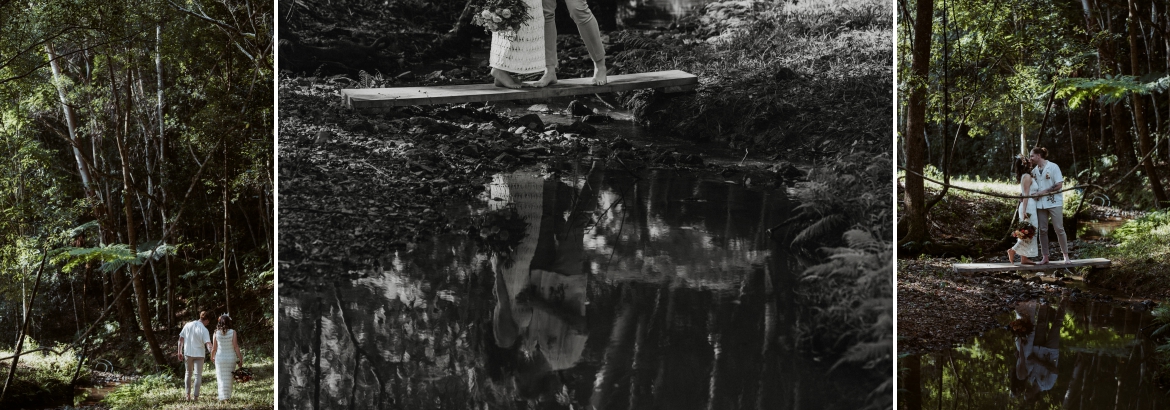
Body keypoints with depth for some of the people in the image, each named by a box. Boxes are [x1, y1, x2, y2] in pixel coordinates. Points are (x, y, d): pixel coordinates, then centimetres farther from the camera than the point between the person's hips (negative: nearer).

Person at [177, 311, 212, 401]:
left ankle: (188, 395, 18)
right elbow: (208, 344, -21)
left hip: (188, 354, 4)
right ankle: (196, 397, 1)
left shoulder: (188, 325, 0)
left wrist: (179, 352, 11)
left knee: (188, 373, 19)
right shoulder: (204, 330, -13)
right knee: (198, 375, 4)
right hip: (198, 355, -4)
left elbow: (181, 339, 3)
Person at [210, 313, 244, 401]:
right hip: (231, 358, 0)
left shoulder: (216, 333, -7)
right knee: (229, 378, 14)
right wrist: (240, 359, -5)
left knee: (221, 378, 7)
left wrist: (212, 357, 17)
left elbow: (214, 348, -2)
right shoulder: (232, 332, -10)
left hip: (220, 358, 0)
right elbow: (235, 346, -11)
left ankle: (223, 397, -1)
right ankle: (228, 396, 20)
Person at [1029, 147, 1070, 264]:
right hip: (1040, 204, 5)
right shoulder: (1034, 171, 11)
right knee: (1042, 230, 4)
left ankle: (1066, 255, 7)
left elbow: (1059, 185, -10)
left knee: (1059, 229, -3)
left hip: (1054, 202, -5)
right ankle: (1045, 257, 11)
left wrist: (1045, 191, -13)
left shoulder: (1053, 167, -5)